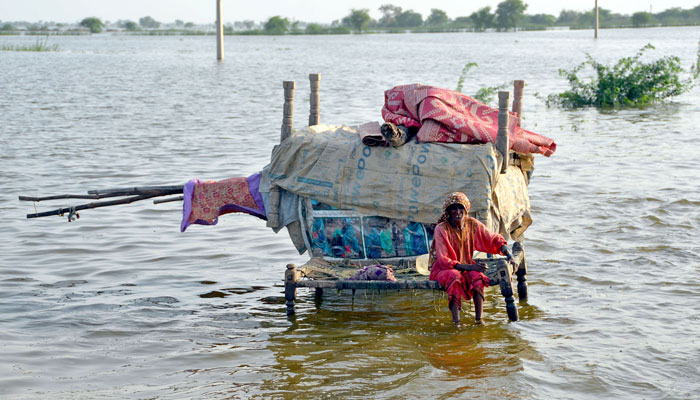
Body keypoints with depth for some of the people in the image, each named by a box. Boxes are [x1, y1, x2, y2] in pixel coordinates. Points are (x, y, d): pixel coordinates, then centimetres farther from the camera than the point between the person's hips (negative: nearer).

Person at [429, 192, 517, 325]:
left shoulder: (472, 224, -2)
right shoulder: (441, 229, -15)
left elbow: (495, 239, 2)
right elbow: (443, 260, -19)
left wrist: (509, 256, -14)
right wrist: (469, 267, -28)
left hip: (467, 267, 3)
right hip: (444, 270, -3)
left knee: (477, 275, -30)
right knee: (455, 276, -37)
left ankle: (479, 318, -34)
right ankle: (456, 320, -43)